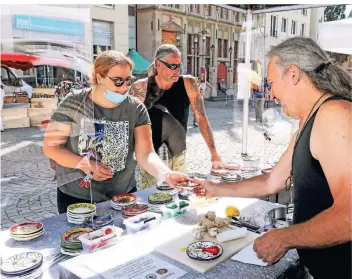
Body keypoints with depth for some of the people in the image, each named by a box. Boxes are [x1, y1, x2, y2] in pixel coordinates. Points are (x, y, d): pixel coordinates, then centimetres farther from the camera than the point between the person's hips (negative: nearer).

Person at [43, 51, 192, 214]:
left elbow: (145, 154, -15)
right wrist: (84, 164, -21)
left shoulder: (136, 109, -9)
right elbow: (50, 147, -7)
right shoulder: (74, 104, -12)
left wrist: (166, 174, -35)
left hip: (123, 196, 2)